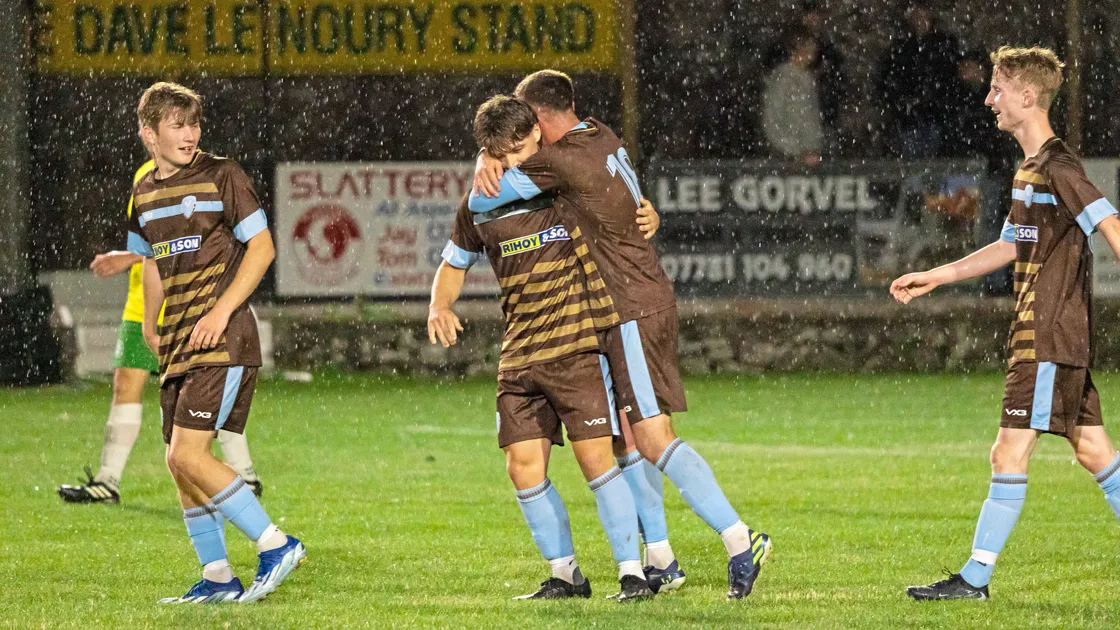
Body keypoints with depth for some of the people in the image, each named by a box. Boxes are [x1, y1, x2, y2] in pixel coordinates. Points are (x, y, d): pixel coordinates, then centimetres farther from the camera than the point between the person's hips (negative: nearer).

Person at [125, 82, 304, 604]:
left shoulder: (220, 175, -6)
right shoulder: (145, 193, 13)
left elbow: (262, 247, -8)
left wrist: (222, 311, -15)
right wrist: (150, 325, 20)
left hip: (222, 341, -7)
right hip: (179, 345, 7)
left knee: (188, 454, -17)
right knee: (179, 462, 6)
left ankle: (275, 545, -9)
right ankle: (217, 579, 15)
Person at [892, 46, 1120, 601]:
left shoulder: (1057, 167, -14)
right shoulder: (1031, 169, 16)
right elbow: (1012, 246, 27)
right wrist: (935, 277, 28)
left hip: (1048, 340, -10)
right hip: (1040, 334, 10)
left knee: (1009, 454, -7)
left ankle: (975, 577, -4)